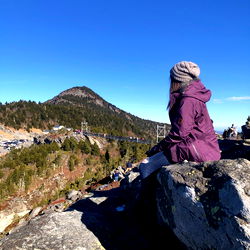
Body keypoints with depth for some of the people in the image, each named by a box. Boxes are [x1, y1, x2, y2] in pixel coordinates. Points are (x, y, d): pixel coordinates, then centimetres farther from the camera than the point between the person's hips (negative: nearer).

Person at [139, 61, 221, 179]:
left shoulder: (188, 100, -15)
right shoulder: (193, 96, 16)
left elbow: (180, 133, -19)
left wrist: (158, 148, -7)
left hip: (198, 149, -10)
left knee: (145, 166, -15)